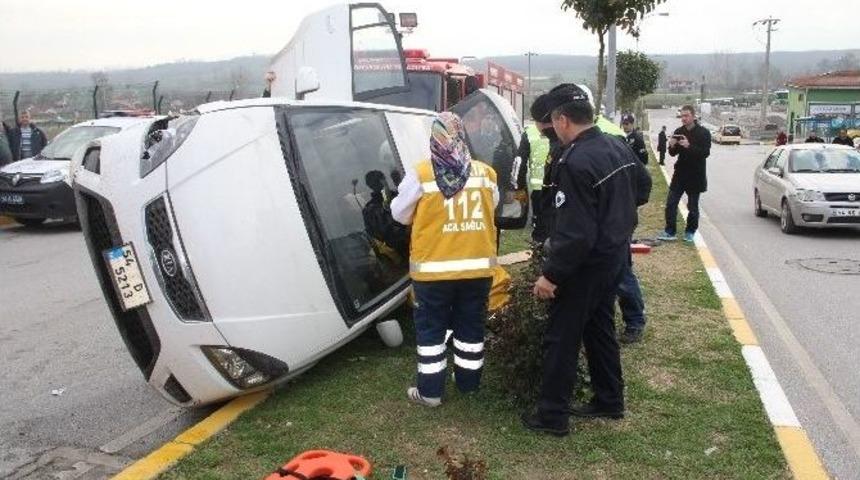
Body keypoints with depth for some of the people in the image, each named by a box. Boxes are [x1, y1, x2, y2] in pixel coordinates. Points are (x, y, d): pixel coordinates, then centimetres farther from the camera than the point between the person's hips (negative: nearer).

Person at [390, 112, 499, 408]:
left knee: (431, 328, 10)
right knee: (471, 325, 17)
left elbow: (400, 214, -2)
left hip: (434, 269, -3)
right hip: (478, 267, 4)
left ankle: (430, 391, 16)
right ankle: (468, 381, 31)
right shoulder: (486, 173, -1)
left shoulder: (421, 175, -12)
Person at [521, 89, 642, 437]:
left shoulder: (575, 163, -26)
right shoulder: (619, 148, 3)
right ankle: (610, 401, 34)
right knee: (600, 329, 22)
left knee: (561, 339, 3)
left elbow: (575, 232, -28)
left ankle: (552, 415, 14)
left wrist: (550, 274, -21)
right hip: (614, 255, 9)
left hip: (585, 264, -9)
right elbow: (630, 200, 15)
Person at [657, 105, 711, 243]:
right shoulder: (678, 132, 4)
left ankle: (690, 232, 20)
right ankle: (669, 232, 5)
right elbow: (673, 153, 7)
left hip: (695, 175, -3)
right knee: (671, 203, -2)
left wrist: (689, 146, -31)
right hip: (680, 174, 4)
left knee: (693, 207, 7)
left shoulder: (704, 133, -7)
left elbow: (705, 153, -18)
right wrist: (672, 146, -16)